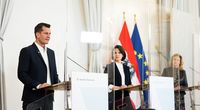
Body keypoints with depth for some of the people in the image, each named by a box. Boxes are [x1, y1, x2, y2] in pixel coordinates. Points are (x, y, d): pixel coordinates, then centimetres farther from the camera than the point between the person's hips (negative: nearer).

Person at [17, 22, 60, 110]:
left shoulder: (51, 52, 17)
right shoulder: (27, 51, -4)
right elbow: (21, 74, -11)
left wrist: (58, 83, -1)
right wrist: (37, 85, -21)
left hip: (48, 97, 6)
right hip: (33, 98, -6)